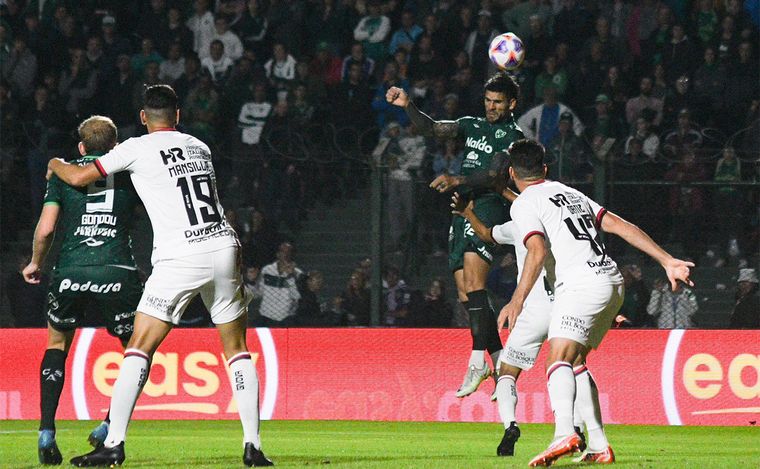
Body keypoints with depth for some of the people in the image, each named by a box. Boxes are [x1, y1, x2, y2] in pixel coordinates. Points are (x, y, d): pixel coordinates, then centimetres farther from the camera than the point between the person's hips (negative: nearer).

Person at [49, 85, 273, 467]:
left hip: (180, 259, -4)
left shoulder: (138, 149, 3)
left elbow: (79, 177, 5)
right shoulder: (200, 147, 18)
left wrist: (56, 165, 26)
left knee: (139, 348, 0)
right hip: (224, 247, 4)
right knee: (237, 349, 13)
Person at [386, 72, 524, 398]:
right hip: (463, 210, 7)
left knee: (473, 283, -21)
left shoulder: (513, 136, 1)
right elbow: (432, 129, 11)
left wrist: (457, 180, -26)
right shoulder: (472, 126, 21)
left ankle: (478, 362, -26)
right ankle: (499, 361, 10)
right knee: (466, 294, 3)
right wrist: (408, 106, -6)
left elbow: (493, 175, -12)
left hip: (489, 206, -7)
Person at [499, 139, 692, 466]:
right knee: (575, 361, 21)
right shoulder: (571, 194, 25)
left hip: (582, 283, -8)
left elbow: (537, 251, -14)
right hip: (613, 280, 8)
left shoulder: (524, 204, 3)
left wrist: (517, 301, -18)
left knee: (559, 360, -22)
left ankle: (564, 434, -48)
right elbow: (621, 226, 19)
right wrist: (667, 261, 17)